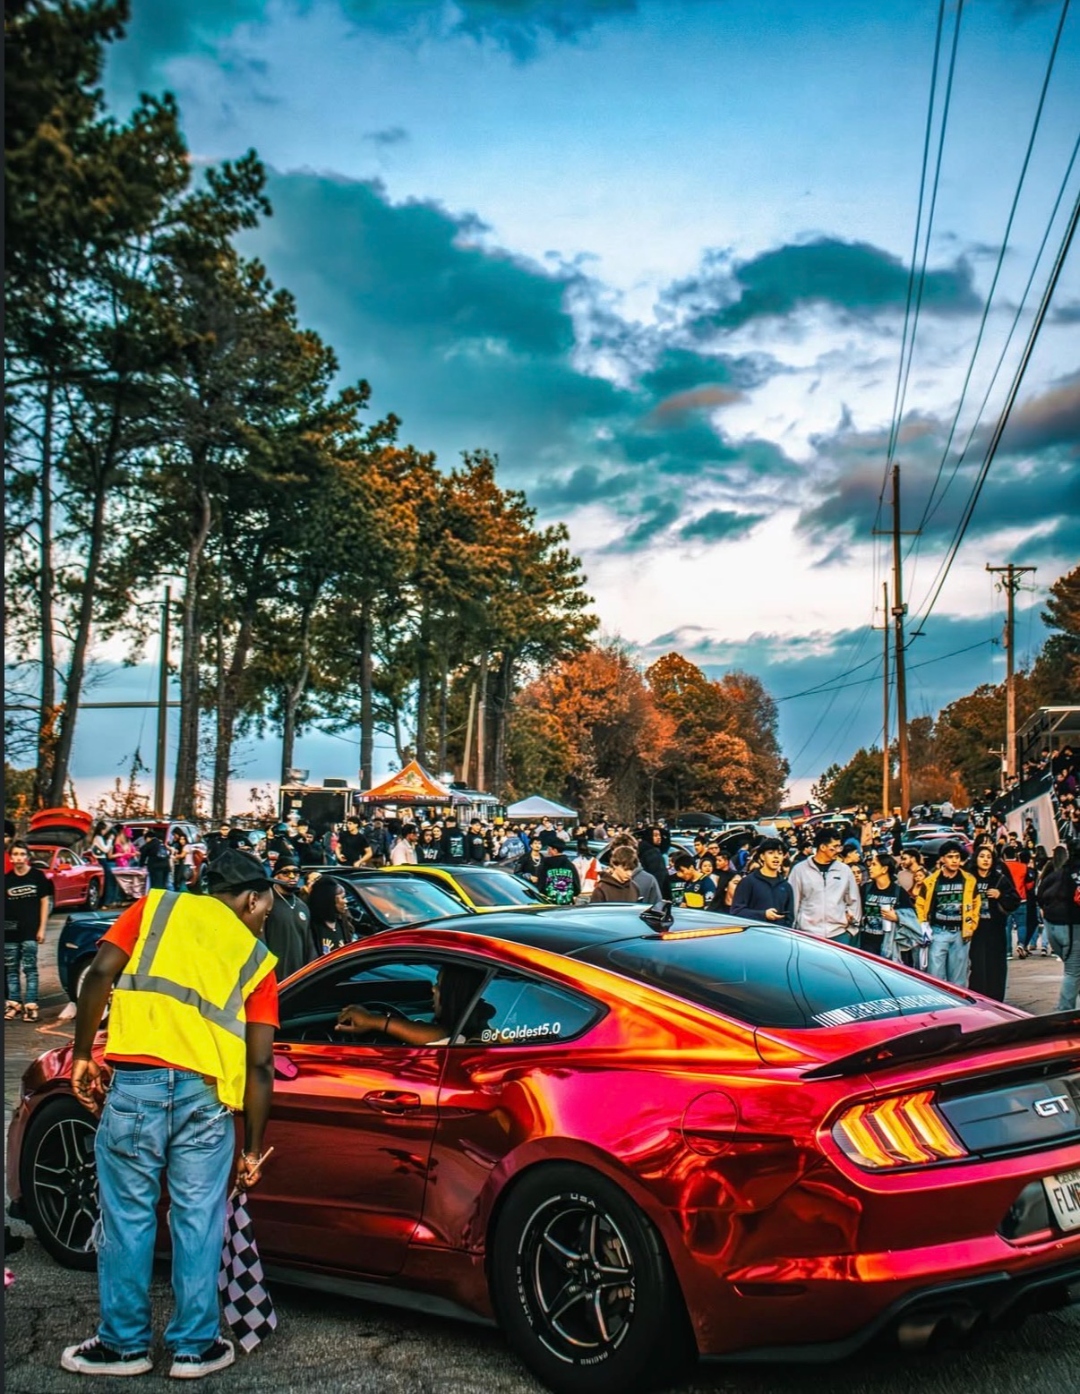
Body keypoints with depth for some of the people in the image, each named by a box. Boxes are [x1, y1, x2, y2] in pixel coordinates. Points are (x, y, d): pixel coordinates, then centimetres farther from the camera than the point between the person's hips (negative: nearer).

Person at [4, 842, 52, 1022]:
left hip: (30, 931, -3)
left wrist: (42, 928, -2)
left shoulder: (38, 876, 0)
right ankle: (13, 1004, 17)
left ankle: (30, 1006, -2)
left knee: (29, 968, -3)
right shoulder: (7, 879, 6)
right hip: (10, 932, 3)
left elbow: (45, 902, 2)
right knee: (11, 969, 9)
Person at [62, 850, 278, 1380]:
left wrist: (82, 1053, 8)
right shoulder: (255, 956, 15)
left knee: (128, 1216, 12)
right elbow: (259, 1064, 10)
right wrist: (253, 1148, 16)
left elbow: (100, 973, -1)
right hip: (205, 1092, 0)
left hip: (135, 1080, 0)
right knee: (198, 1222, 12)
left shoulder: (157, 907, 15)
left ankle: (124, 1343, 23)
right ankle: (195, 1346, 22)